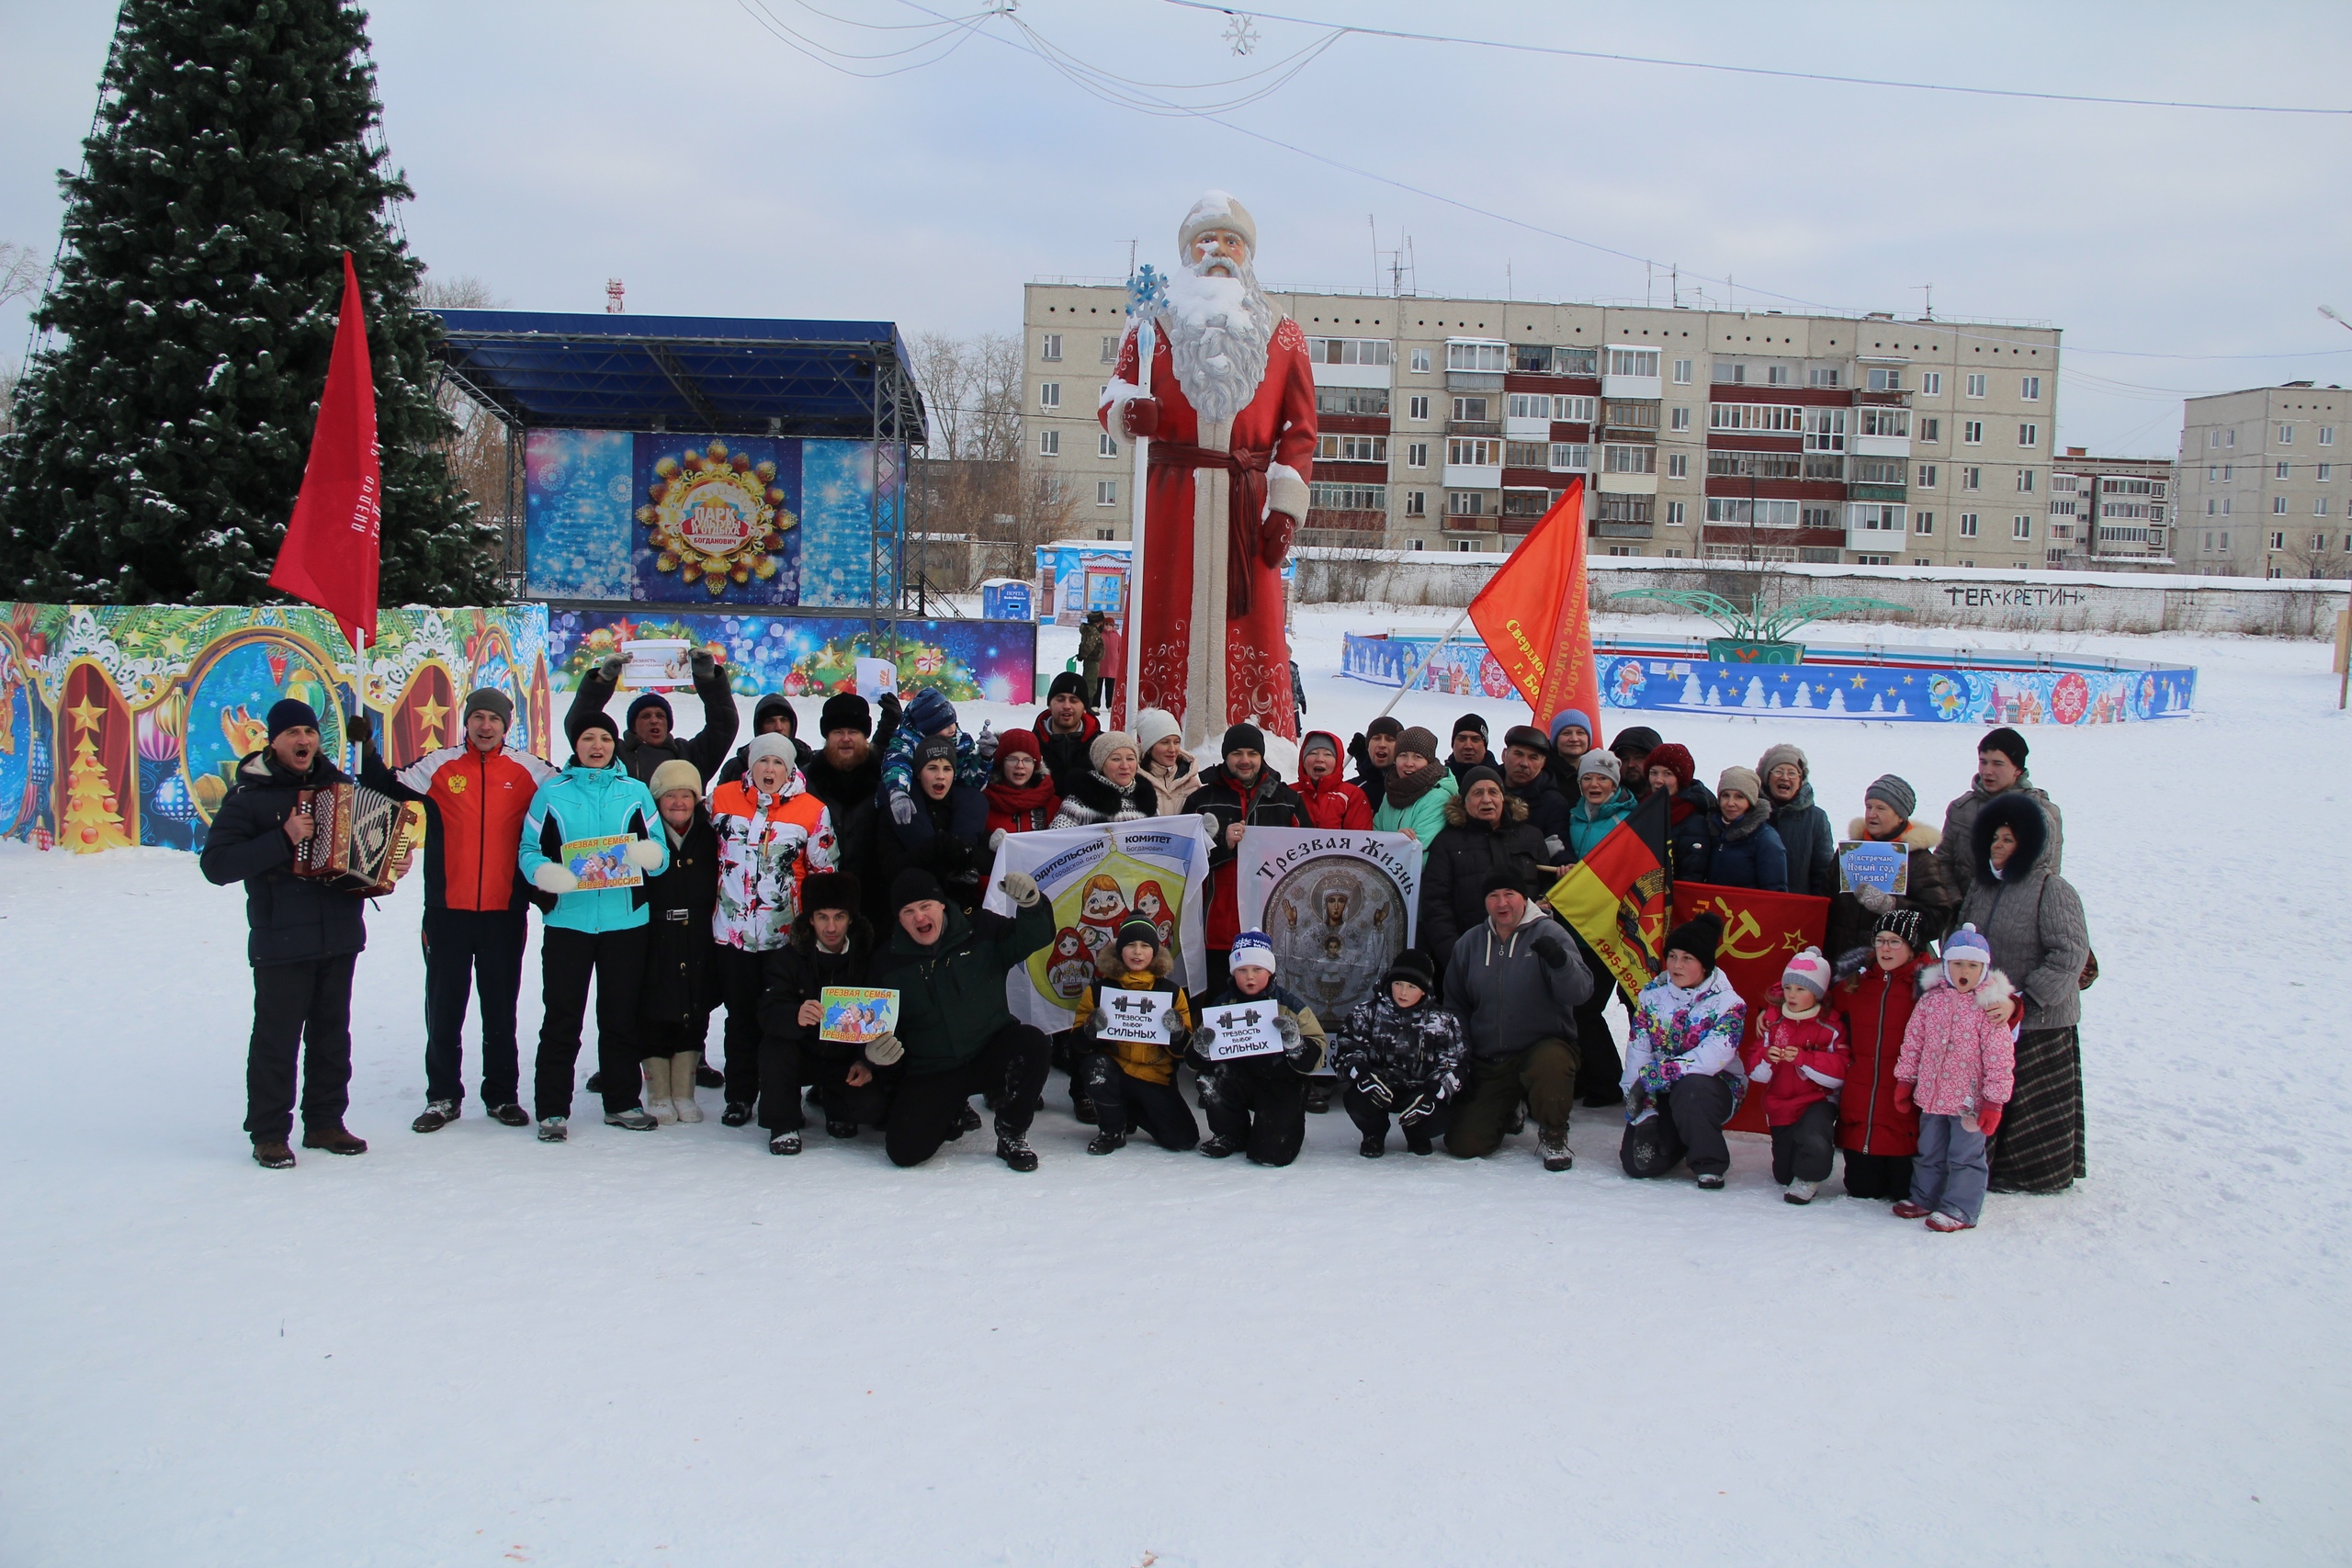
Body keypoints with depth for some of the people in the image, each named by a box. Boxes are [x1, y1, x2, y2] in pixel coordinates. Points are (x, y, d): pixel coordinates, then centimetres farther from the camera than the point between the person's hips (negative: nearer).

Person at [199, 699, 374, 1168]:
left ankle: (325, 1122, 23)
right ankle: (268, 1134, 8)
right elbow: (215, 864, -13)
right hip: (281, 943, -5)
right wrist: (283, 839, -21)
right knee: (276, 1038, -2)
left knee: (332, 1034, 12)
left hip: (339, 936, 5)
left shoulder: (339, 784, 10)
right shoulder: (249, 795, -4)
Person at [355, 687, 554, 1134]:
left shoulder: (528, 770, 4)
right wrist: (367, 752, -16)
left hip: (506, 912, 0)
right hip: (448, 909, 0)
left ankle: (503, 1095, 20)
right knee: (444, 1008, 8)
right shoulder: (439, 766, 2)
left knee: (501, 1008, 10)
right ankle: (442, 1096, 20)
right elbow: (391, 786, -2)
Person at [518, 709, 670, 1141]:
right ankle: (552, 1110, 6)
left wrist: (651, 855, -16)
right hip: (567, 921, -1)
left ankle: (623, 1102, 21)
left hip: (625, 922, 2)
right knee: (561, 1017, 0)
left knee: (621, 1016, 10)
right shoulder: (551, 793, 5)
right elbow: (528, 850, 4)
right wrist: (544, 872, -18)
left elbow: (660, 855, 7)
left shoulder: (636, 792, 9)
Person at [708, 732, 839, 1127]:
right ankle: (740, 1097, 23)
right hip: (733, 929, 2)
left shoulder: (812, 811, -3)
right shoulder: (722, 798, 2)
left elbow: (825, 872, 3)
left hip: (786, 934, -2)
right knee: (740, 1016, 12)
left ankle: (783, 1101, 12)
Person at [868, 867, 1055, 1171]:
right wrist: (875, 1051, -15)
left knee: (1032, 1044, -32)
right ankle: (953, 1114, 20)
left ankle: (1011, 1136, -7)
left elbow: (1036, 937, -6)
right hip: (930, 1074, 1)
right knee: (904, 1149, -18)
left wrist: (1031, 904, -27)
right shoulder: (890, 963, 1)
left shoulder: (980, 931, -2)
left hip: (991, 1055, -1)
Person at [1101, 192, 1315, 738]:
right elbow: (1115, 400, 9)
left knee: (1250, 630, -4)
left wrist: (1285, 508, -4)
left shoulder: (1282, 335, 13)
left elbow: (1299, 431, 7)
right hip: (1172, 502, 0)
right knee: (1165, 621, -5)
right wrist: (1129, 412, -16)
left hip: (1247, 506, 0)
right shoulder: (1155, 326, 13)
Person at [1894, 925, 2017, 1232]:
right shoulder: (1931, 1001, -1)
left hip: (1969, 1100, -5)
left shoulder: (1990, 1008, -13)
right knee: (1928, 1152, 18)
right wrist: (1905, 1079, 9)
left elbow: (2000, 1059, -13)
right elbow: (1913, 1042, 8)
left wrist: (1994, 1100, -14)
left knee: (1965, 1157, 5)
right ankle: (1924, 1198, 32)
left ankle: (1960, 1209, 14)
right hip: (1931, 1096, 5)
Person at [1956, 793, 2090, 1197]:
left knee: (2034, 1098, 4)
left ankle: (2040, 1172, 18)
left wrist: (2028, 999, -21)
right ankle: (1997, 1165, 26)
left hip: (2040, 1021, -7)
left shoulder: (2053, 890, -14)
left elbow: (2070, 955, -18)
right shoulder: (1981, 885, 9)